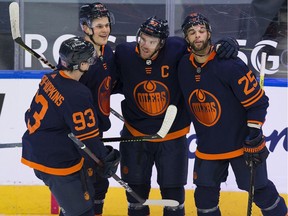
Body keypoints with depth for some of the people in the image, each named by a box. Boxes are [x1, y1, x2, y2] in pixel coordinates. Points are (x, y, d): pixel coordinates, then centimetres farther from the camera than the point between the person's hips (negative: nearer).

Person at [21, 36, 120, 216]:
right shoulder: (77, 95, -25)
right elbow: (87, 138, -20)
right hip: (58, 164, -9)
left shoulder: (51, 79, 0)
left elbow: (31, 116, 14)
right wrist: (107, 160, -5)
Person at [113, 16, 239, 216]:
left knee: (173, 189, 11)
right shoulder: (124, 54, -14)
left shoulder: (176, 49, -20)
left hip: (172, 136, -1)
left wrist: (227, 46, -23)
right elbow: (115, 84, 3)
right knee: (136, 188, 15)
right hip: (135, 135, 1)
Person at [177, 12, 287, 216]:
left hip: (242, 143, -5)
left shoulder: (229, 65, -21)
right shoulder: (184, 67, -2)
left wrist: (254, 137, -19)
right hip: (208, 148, 5)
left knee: (260, 190, 2)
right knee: (205, 196, 11)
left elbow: (258, 101, -17)